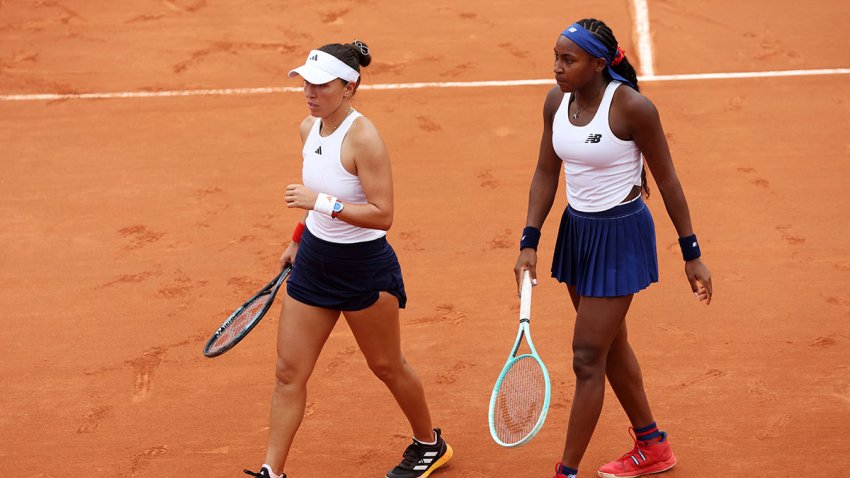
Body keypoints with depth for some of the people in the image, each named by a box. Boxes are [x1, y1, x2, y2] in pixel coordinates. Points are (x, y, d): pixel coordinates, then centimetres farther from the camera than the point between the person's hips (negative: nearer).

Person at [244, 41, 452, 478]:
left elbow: (382, 215, -25)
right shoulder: (309, 128, 0)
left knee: (387, 366, 13)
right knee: (289, 372, 4)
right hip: (313, 260, 7)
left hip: (363, 267, -7)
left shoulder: (363, 138, -23)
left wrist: (321, 202, -30)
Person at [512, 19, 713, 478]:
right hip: (576, 230, 8)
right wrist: (529, 243, -1)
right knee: (611, 345, 20)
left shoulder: (632, 107, -20)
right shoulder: (557, 101, -2)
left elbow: (667, 181, -12)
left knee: (588, 358, -6)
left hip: (620, 237, -7)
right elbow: (545, 173, 7)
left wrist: (692, 255, -8)